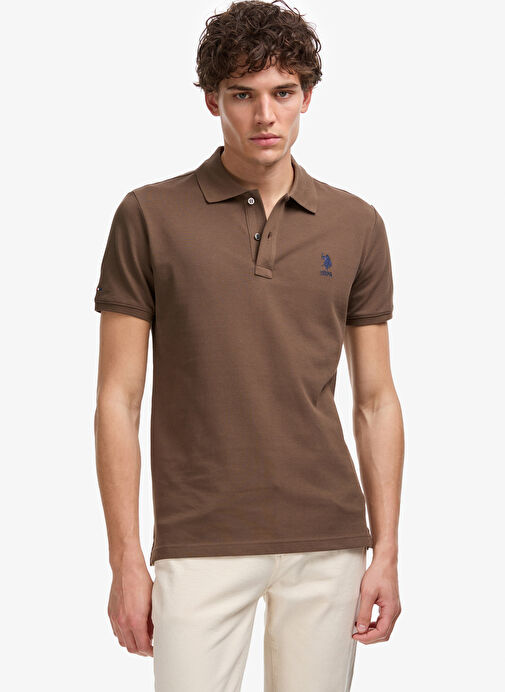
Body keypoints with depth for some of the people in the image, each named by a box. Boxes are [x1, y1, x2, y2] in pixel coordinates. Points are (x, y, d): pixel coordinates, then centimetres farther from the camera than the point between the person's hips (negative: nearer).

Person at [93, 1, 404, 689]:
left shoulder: (356, 225, 6)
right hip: (200, 545, -2)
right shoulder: (149, 217, -2)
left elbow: (376, 400, 8)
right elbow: (118, 400, -2)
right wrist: (126, 561, -6)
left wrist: (386, 552, 3)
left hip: (328, 542, 3)